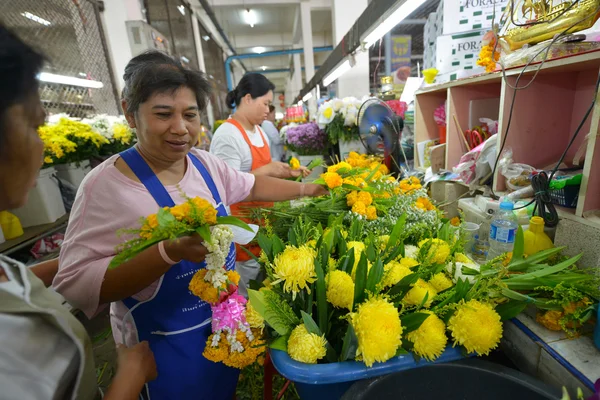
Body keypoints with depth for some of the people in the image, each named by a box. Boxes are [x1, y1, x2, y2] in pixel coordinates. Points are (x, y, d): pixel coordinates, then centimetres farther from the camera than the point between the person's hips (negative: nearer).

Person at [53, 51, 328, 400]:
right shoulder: (106, 185, -23)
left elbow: (251, 186, 9)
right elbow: (74, 285, -25)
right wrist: (170, 251, -37)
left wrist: (304, 189, 8)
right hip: (164, 345, -5)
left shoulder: (205, 163, -5)